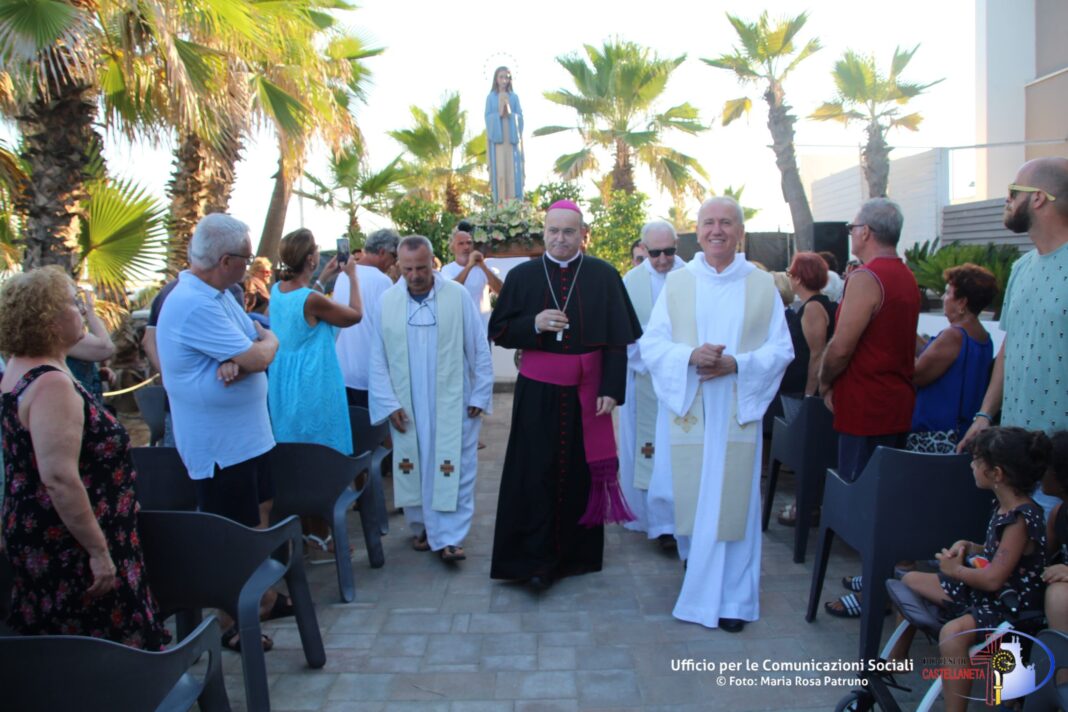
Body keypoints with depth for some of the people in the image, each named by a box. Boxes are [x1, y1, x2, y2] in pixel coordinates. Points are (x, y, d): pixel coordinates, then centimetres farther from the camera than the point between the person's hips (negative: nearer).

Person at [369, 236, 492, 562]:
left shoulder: (457, 295, -9)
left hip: (452, 402, -2)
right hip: (407, 404, 2)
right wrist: (389, 403, -4)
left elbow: (479, 349, -4)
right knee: (414, 468, 12)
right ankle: (422, 527, 29)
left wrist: (480, 394, -3)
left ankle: (448, 537, 7)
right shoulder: (387, 301, -2)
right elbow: (378, 359, 1)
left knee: (453, 469, -1)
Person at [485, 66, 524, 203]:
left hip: (512, 137, 1)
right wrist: (499, 113, -12)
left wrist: (509, 112, -10)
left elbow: (520, 117, 7)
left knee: (513, 169, -4)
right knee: (499, 169, -5)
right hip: (497, 137, -1)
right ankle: (501, 201, -5)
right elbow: (488, 118, 4)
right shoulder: (491, 97, 8)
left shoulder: (514, 97, 11)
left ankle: (514, 201, -4)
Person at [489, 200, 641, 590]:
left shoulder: (604, 276, 0)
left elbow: (619, 337, -1)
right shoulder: (521, 276, 4)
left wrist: (611, 389, -9)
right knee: (535, 473, 0)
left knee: (581, 470, 8)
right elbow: (498, 331, 5)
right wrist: (534, 324, -13)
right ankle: (534, 558, 10)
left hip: (586, 391, 0)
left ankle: (577, 553, 24)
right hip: (537, 392, 1)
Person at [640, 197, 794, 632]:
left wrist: (737, 364, -16)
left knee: (732, 500, 1)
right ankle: (696, 564, 33)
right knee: (690, 496, 6)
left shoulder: (762, 285, 5)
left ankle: (731, 597, 14)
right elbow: (650, 344, 0)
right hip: (687, 412, 1)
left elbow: (781, 349, 2)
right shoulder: (677, 283, 6)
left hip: (738, 413, -1)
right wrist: (690, 356, -19)